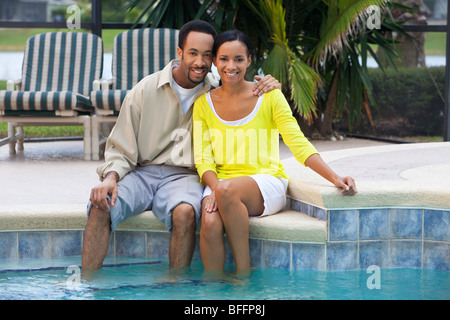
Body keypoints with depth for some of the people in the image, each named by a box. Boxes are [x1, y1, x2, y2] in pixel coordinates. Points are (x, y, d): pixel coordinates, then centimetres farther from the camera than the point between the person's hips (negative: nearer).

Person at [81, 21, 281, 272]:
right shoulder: (145, 91, 2)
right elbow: (121, 149, 5)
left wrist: (270, 85, -5)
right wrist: (111, 177, -17)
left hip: (185, 176, 0)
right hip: (142, 172, 1)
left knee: (185, 212, -37)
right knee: (100, 207, -29)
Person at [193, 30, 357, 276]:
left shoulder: (269, 96, 2)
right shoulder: (204, 104, 8)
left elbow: (299, 144, -6)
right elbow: (203, 159, 3)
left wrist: (334, 178, -22)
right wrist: (215, 187, -19)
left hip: (266, 182, -2)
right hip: (220, 182, 2)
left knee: (228, 189, -36)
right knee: (210, 223, -33)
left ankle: (243, 273, -25)